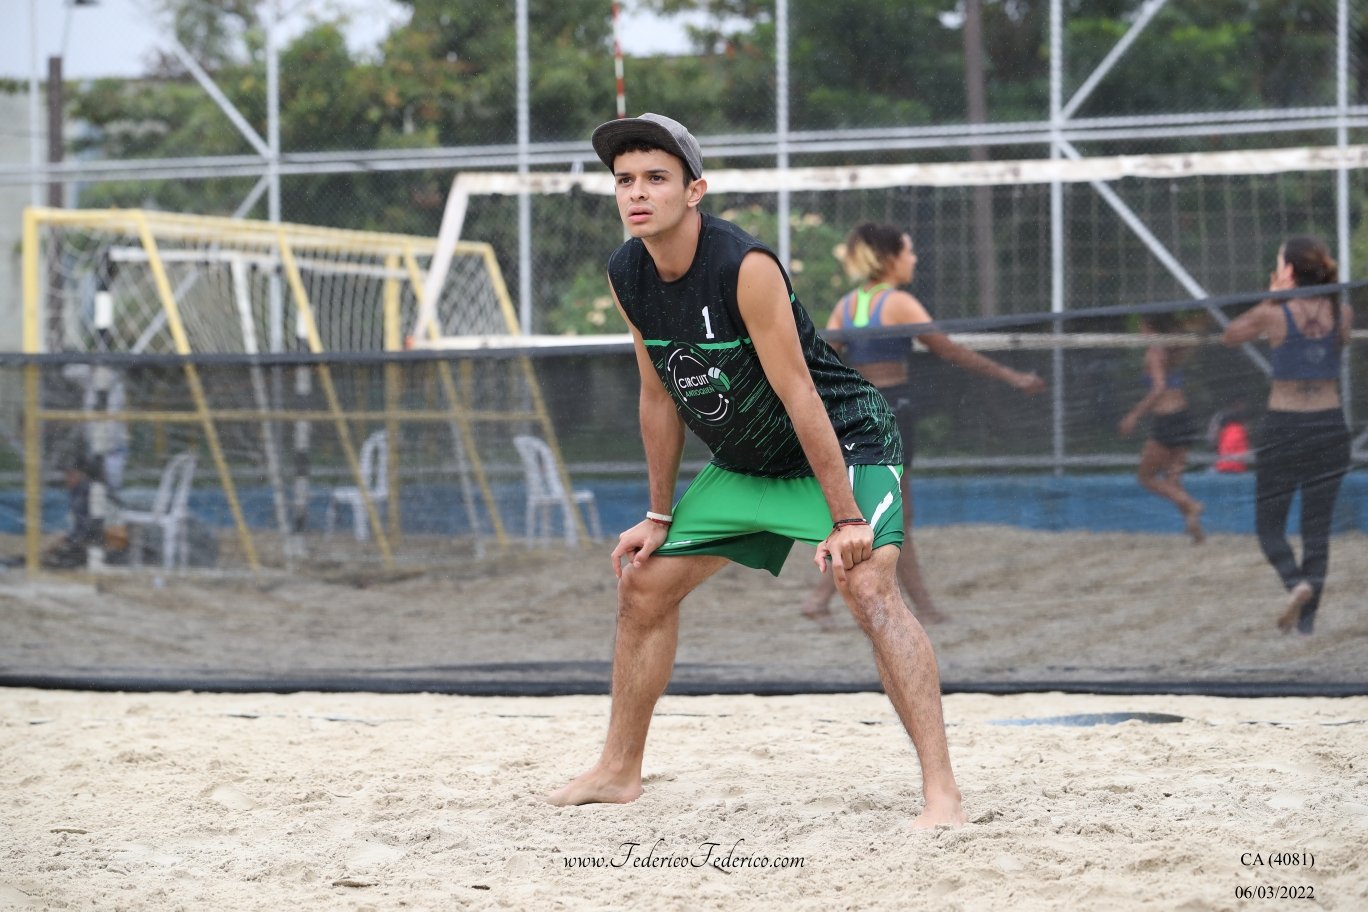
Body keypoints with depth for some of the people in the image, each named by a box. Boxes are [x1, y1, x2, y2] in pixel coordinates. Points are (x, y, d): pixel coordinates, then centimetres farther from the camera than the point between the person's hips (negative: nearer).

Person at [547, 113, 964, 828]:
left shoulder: (744, 266, -29)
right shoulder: (627, 277, -7)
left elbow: (799, 397, -29)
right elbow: (660, 397, 5)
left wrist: (846, 520, -29)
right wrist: (660, 518, 9)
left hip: (843, 443, -8)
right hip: (745, 463, 8)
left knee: (867, 585, -28)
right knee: (644, 585, 10)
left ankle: (941, 790, -30)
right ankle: (618, 770, 26)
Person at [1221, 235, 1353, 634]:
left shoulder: (1274, 314, -11)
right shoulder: (1343, 312, -1)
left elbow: (1229, 335, 5)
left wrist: (1270, 298, 5)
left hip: (1283, 426, -3)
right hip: (1329, 426, 3)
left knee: (1269, 525, 9)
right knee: (1317, 528, 9)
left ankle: (1297, 582, -18)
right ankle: (1307, 617, 5)